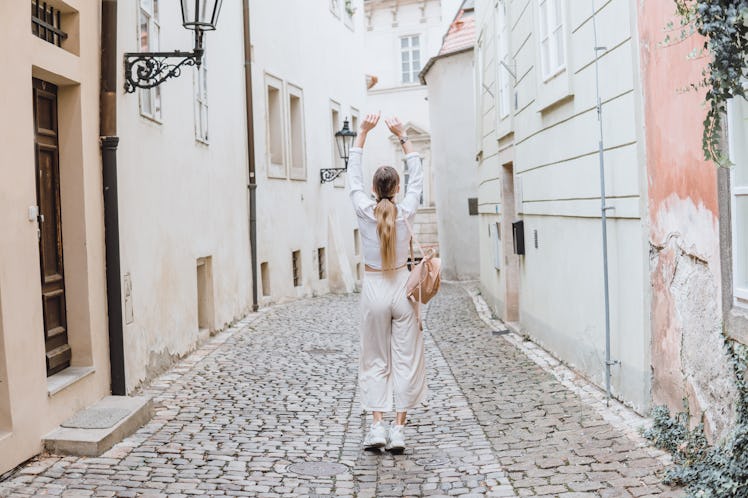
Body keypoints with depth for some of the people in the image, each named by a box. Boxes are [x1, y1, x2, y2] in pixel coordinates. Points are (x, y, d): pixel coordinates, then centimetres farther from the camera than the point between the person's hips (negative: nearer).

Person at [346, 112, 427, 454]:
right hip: (401, 288, 0)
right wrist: (402, 137, 11)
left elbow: (353, 175, 5)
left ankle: (377, 426, 1)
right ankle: (398, 429, 3)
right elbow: (417, 176, 8)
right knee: (405, 360, 5)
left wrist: (363, 132, 9)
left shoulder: (365, 211, -7)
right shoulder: (406, 212, -7)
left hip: (374, 290, 0)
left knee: (375, 361, 8)